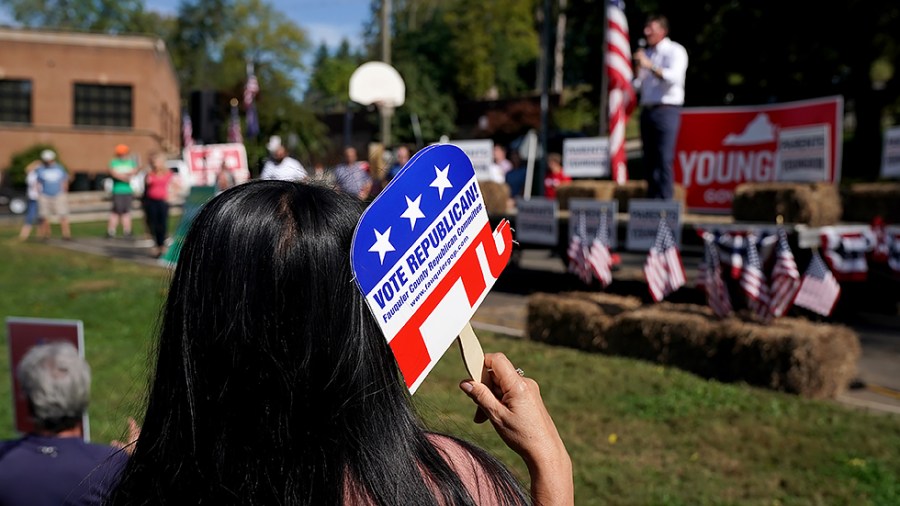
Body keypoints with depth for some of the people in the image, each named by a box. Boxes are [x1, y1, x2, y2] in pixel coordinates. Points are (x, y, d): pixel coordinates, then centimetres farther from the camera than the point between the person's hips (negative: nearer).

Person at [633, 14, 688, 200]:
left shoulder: (674, 51, 1)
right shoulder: (646, 53, 20)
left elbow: (674, 77, -15)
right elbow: (637, 86, 18)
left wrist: (650, 66, -19)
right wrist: (638, 68, 1)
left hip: (666, 110, -6)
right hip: (647, 110, 6)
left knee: (664, 159, -13)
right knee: (649, 159, 5)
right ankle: (651, 201, 8)